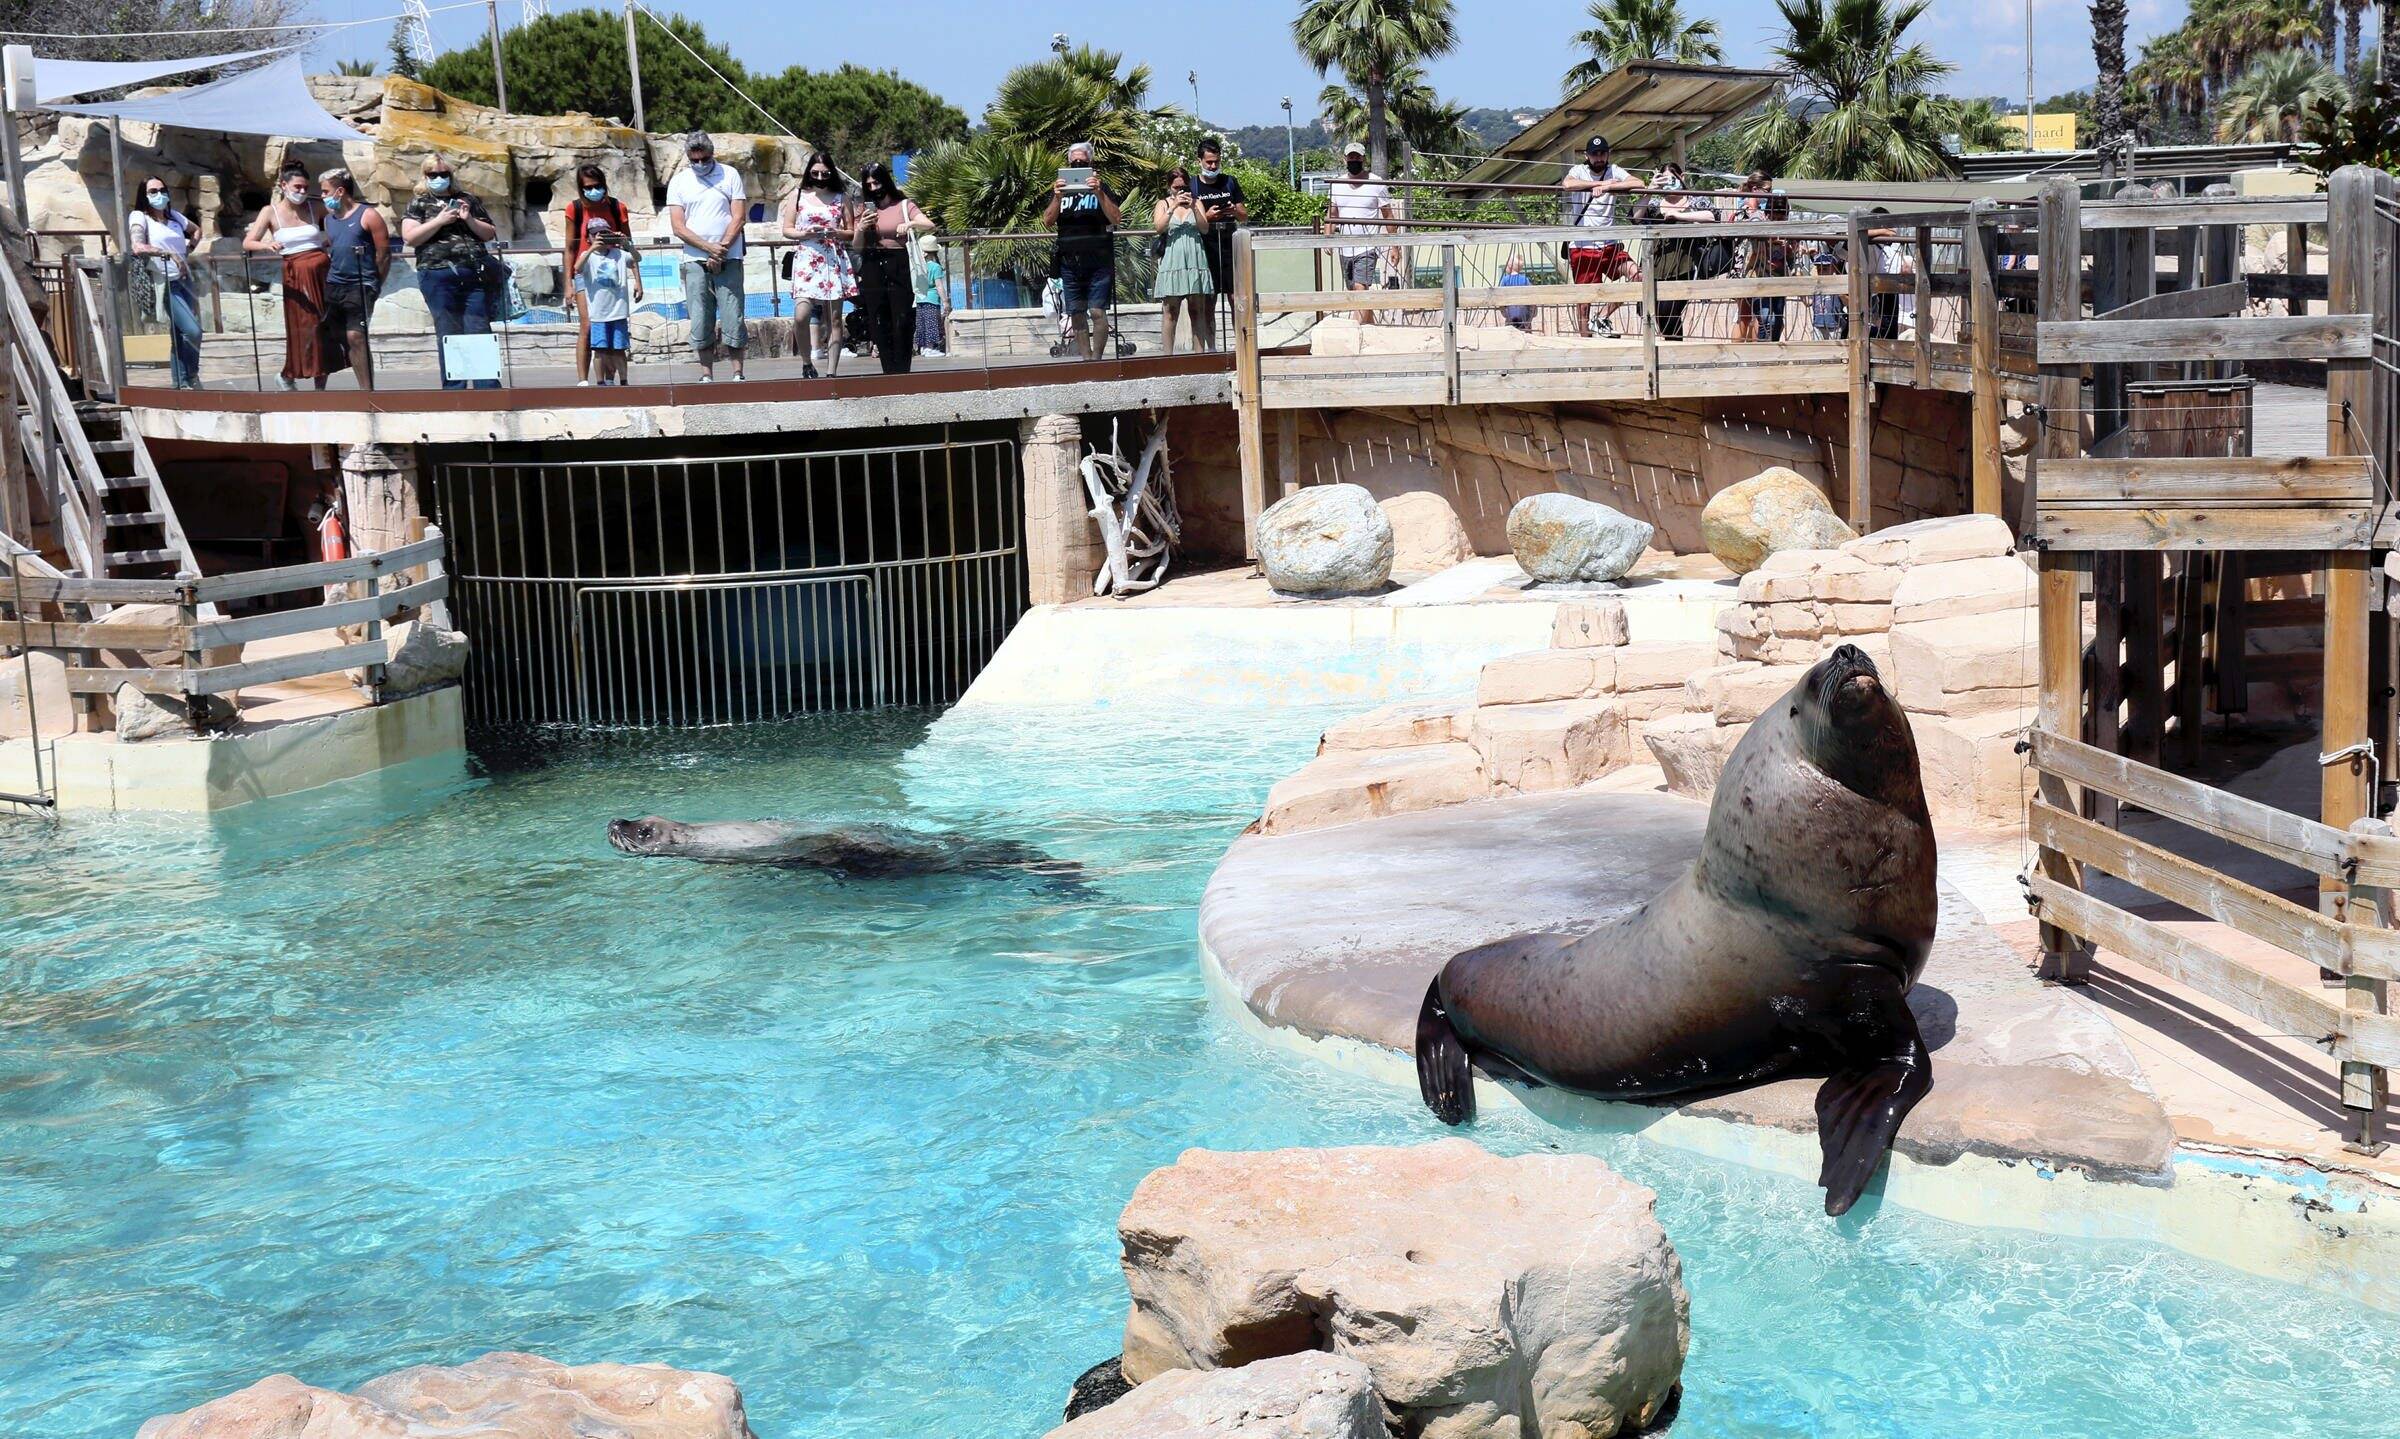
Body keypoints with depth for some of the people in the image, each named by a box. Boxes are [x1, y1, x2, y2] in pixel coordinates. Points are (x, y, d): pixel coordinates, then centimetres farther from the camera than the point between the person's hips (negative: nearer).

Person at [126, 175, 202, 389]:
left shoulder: (174, 216, 14)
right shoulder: (139, 217, -5)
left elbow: (196, 230, 33)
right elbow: (138, 247, -21)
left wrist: (187, 252, 17)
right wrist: (169, 254, -23)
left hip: (184, 281, 6)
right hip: (165, 283, -6)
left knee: (179, 335, 8)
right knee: (192, 330, -17)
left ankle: (182, 383, 14)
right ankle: (191, 376, 2)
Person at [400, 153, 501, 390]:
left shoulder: (467, 199, 19)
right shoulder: (419, 203, 11)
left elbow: (490, 234, 18)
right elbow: (409, 238, -2)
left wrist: (469, 220, 0)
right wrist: (440, 220, -8)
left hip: (475, 275, 2)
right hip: (438, 275, -2)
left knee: (480, 332, -3)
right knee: (449, 336, -3)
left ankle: (488, 389, -4)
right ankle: (454, 391, 0)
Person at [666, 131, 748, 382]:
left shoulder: (729, 175, 6)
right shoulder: (678, 182, 8)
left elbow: (739, 217, 0)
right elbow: (678, 227, 1)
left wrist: (721, 250, -9)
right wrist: (709, 248, -12)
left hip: (728, 260, -1)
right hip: (695, 262, 1)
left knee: (733, 318, -5)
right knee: (701, 323, 0)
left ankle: (738, 374, 0)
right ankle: (706, 375, 5)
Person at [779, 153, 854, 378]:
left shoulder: (840, 199, 10)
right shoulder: (798, 196, 9)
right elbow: (786, 229, 9)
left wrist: (835, 233, -7)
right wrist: (805, 233, -10)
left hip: (835, 260, 1)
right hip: (806, 259, -1)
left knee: (834, 318, -1)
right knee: (801, 315, -17)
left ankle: (831, 372, 3)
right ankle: (807, 363, 2)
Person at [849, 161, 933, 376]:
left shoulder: (904, 205, 4)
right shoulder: (864, 209, 12)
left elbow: (930, 226, -9)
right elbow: (857, 246, 11)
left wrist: (910, 223, -27)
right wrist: (861, 229, -8)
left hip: (899, 267, -3)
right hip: (872, 268, 3)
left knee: (902, 322, -7)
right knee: (879, 325, 2)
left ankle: (902, 372, -2)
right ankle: (890, 372, 7)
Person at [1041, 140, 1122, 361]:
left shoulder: (1101, 187, 4)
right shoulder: (1061, 189, 12)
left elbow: (1116, 218, -8)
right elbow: (1048, 222, 2)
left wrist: (1099, 193, -21)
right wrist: (1057, 198, -14)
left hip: (1098, 261, -3)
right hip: (1069, 261, 3)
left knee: (1097, 312, -11)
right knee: (1076, 314, 4)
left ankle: (1096, 358, -6)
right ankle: (1086, 359, 10)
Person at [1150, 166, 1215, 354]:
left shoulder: (1196, 202, 12)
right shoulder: (1163, 204, 10)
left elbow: (1205, 229, 2)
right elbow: (1158, 227, -7)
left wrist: (1193, 208, -11)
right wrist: (1173, 207, -14)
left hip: (1195, 261, 2)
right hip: (1172, 262, -1)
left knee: (1197, 311, 2)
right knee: (1170, 312, -2)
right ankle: (1166, 355, -2)